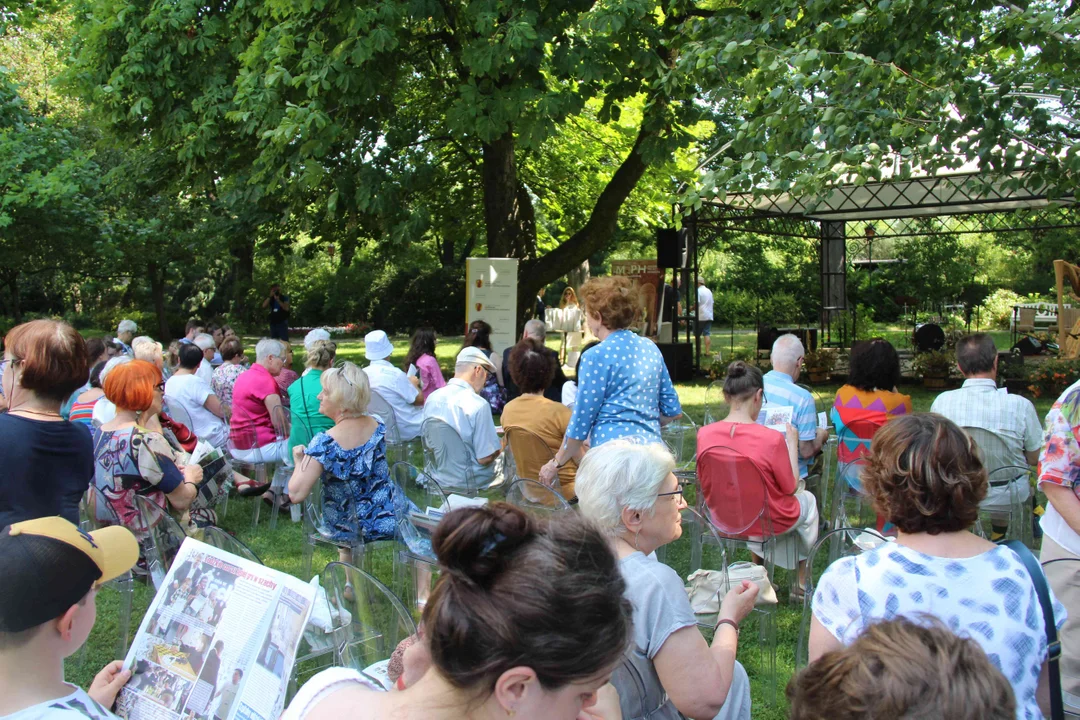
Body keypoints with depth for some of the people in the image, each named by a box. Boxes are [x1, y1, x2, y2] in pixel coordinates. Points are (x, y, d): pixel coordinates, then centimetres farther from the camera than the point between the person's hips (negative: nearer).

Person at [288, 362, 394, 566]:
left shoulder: (325, 444, -25)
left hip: (348, 530, -2)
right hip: (389, 521, 3)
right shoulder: (378, 427, -7)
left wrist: (298, 460, -10)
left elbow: (296, 494, -29)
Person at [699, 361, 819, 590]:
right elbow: (791, 487, -14)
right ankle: (802, 583, 43)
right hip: (768, 522, -3)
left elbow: (706, 486, -3)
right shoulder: (772, 439, -29)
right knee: (807, 499, 31)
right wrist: (792, 443, -6)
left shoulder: (705, 434, -18)